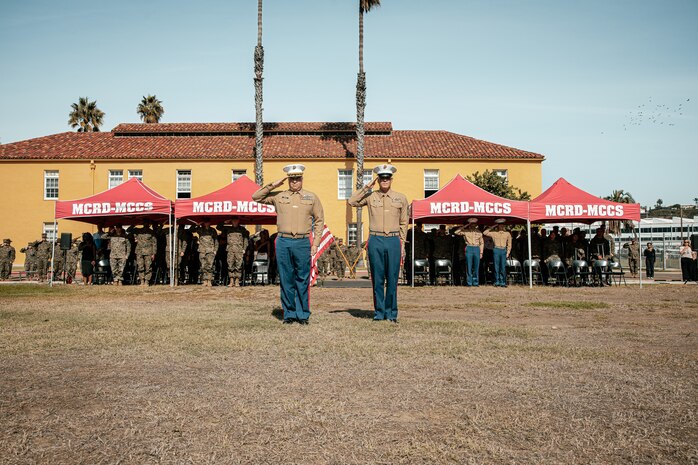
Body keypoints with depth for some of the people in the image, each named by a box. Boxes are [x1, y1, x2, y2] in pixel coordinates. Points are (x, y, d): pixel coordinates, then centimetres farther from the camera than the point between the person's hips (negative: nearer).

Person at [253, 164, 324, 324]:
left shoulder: (312, 197, 10)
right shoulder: (279, 196, 10)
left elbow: (319, 220, 10)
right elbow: (256, 197, 8)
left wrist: (316, 243, 2)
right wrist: (273, 185, 1)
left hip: (303, 243, -1)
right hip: (283, 243, 1)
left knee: (303, 280, 2)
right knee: (286, 280, 5)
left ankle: (303, 314, 12)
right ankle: (289, 313, 14)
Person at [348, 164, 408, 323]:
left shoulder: (401, 198, 9)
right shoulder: (370, 196, 7)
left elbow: (403, 223, 11)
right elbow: (352, 201, -5)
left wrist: (402, 243, 6)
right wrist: (367, 187, -3)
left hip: (394, 241, 0)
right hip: (375, 241, 0)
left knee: (392, 279, 3)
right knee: (377, 279, 3)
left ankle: (391, 313, 13)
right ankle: (379, 312, 13)